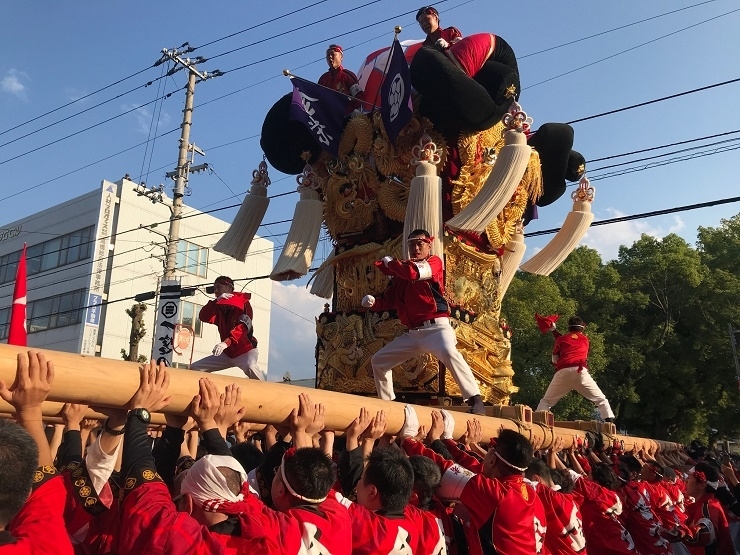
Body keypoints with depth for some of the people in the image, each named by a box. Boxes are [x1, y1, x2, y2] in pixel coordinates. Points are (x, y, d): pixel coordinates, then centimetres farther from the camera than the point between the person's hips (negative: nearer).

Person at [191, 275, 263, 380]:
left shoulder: (243, 304, -8)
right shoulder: (219, 308, 9)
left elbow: (243, 327, -23)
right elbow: (203, 317, -8)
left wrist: (226, 342, -38)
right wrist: (217, 301, -19)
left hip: (245, 351, -7)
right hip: (227, 353, 7)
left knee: (250, 368, -39)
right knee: (195, 368, 4)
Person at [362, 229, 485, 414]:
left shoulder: (435, 262, -1)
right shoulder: (401, 272, 16)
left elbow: (413, 272, -21)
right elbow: (389, 300, 16)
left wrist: (389, 263, -5)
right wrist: (373, 302, -6)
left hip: (435, 327, -7)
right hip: (412, 333, 7)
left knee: (449, 353, -37)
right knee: (378, 360, 12)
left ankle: (475, 400, -32)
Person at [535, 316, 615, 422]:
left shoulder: (561, 339, 19)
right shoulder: (585, 339, 22)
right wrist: (554, 330, 43)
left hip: (562, 372, 0)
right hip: (580, 371, 0)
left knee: (546, 401, 10)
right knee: (601, 400, 5)